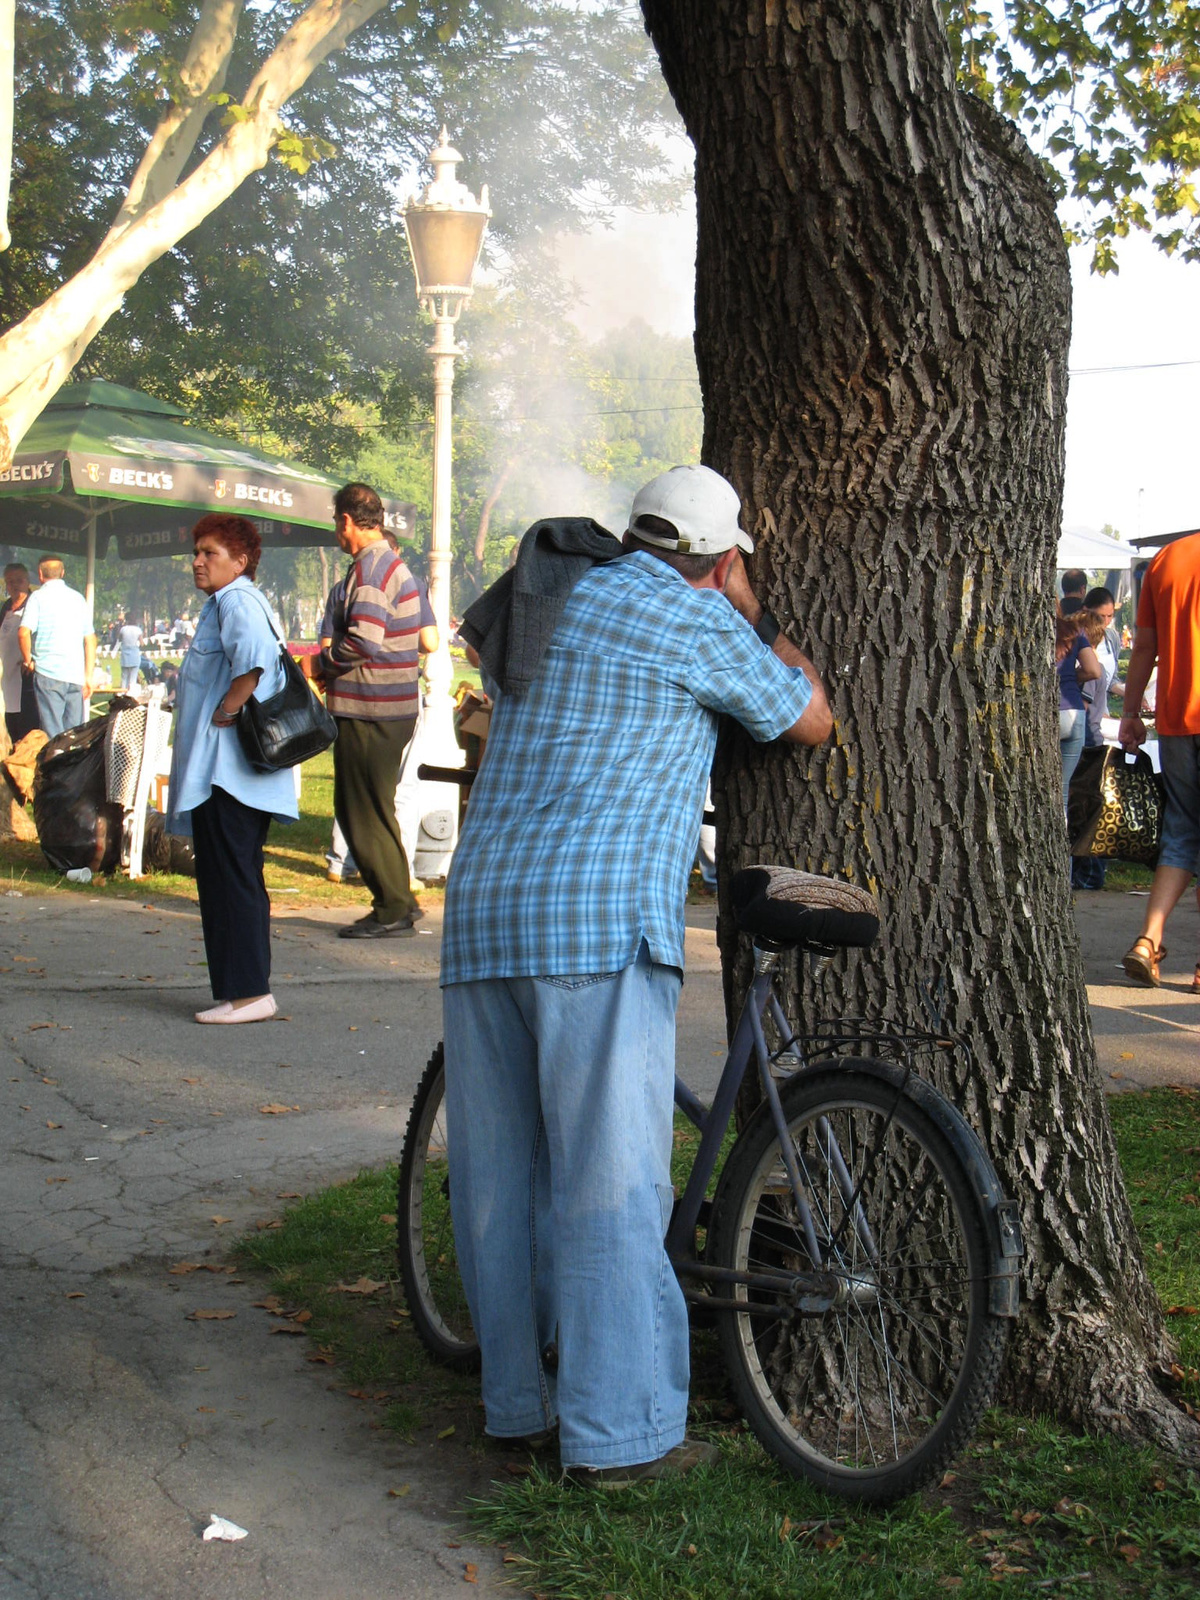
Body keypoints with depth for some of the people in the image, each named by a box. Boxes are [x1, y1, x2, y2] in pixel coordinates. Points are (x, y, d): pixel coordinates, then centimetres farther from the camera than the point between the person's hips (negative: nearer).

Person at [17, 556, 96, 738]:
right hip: (76, 675, 4)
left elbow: (24, 633, -14)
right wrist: (88, 677, 16)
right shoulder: (78, 598, 13)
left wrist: (28, 661, 2)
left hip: (48, 672, -4)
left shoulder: (38, 596, -1)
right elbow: (90, 640, 13)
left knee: (53, 733, -5)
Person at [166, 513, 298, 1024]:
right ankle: (244, 989, 18)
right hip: (218, 768, 11)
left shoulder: (236, 600, -11)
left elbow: (253, 656, -31)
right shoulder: (222, 603, 22)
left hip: (228, 770, -11)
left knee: (231, 879, -9)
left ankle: (248, 992, -7)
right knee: (228, 879, 13)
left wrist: (229, 710, -22)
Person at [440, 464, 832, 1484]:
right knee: (610, 1183, -3)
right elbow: (811, 720, 11)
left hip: (480, 912, 8)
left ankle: (518, 1401, 23)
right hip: (601, 922, -7)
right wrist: (751, 615, 24)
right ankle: (617, 1431, 1)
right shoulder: (694, 620, 0)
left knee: (501, 1178, 12)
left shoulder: (555, 603, 21)